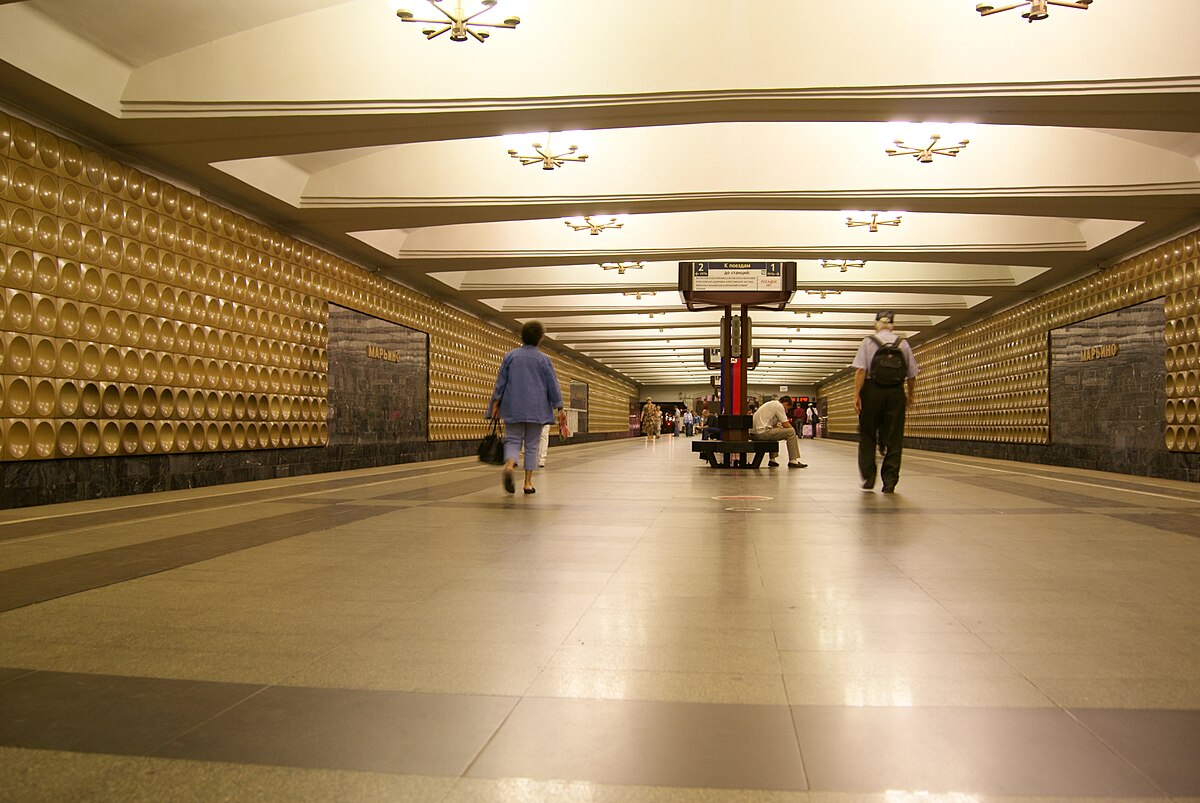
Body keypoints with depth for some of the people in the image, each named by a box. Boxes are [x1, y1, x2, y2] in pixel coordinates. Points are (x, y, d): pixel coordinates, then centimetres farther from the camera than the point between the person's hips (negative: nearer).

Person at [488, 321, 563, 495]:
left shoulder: (510, 356, 3)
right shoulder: (544, 359, -1)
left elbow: (500, 382, 3)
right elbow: (553, 385, 0)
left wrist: (496, 403, 8)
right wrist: (559, 408, 6)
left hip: (513, 408, 1)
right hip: (536, 409, -1)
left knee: (513, 440, 5)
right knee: (531, 445, 7)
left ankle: (509, 465, -26)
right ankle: (528, 482, 6)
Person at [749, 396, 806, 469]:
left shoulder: (771, 404, 26)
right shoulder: (779, 406, -3)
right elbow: (786, 424, -6)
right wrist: (792, 429, 13)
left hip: (753, 433, 10)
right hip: (762, 433, -10)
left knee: (774, 431, 38)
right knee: (791, 432, -5)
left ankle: (772, 460, 31)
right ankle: (793, 461, -2)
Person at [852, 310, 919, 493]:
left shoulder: (868, 342, 0)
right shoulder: (903, 343, 8)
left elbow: (861, 370, -11)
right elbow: (912, 373, 10)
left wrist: (856, 394, -10)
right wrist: (911, 395, 24)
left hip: (872, 391, -2)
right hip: (896, 393, 2)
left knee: (867, 436, 11)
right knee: (894, 438, 5)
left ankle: (868, 477, 8)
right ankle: (890, 482, 4)